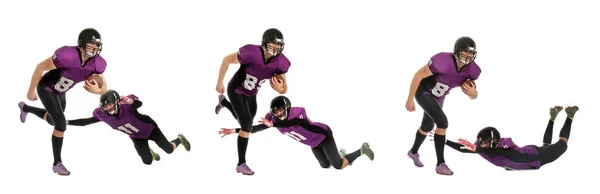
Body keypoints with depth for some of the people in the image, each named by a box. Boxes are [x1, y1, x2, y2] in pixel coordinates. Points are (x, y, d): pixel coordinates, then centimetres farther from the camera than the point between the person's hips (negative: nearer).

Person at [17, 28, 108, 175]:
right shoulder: (67, 55, -41)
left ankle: (25, 108, 59)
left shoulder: (97, 63, -23)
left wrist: (96, 90, -39)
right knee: (61, 125, -15)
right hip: (46, 89, -7)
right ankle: (57, 164, 0)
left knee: (53, 120, 30)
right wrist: (31, 91, -15)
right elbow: (40, 67, -27)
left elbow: (104, 88, -13)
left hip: (60, 92, 7)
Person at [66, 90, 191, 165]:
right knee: (147, 161, -3)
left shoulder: (126, 104, -36)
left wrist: (132, 101, -74)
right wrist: (68, 122, -25)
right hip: (137, 137, 4)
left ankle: (180, 139, 40)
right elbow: (87, 121, -18)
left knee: (169, 150, 5)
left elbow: (139, 103, -51)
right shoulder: (103, 115, -24)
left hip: (149, 128, -4)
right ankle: (150, 153, 35)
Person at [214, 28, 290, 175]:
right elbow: (227, 59, -19)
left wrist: (281, 88, -38)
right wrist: (219, 82, -13)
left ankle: (224, 102, 55)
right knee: (247, 126, -15)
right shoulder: (251, 53, -35)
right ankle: (241, 164, -3)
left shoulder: (280, 63, -22)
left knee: (245, 123, 26)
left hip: (251, 95, 6)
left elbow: (283, 87, -12)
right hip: (236, 91, -6)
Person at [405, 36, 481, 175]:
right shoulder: (443, 61, -38)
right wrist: (410, 99, -19)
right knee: (442, 123, -22)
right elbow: (418, 75, -27)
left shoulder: (472, 69, -20)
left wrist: (472, 93, -37)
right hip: (423, 92, -7)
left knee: (428, 126, 27)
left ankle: (413, 152, 54)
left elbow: (473, 95, -11)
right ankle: (440, 164, -14)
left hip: (438, 98, 7)